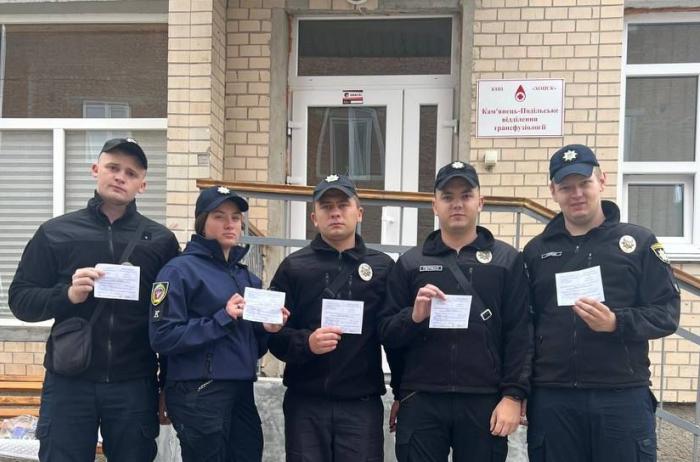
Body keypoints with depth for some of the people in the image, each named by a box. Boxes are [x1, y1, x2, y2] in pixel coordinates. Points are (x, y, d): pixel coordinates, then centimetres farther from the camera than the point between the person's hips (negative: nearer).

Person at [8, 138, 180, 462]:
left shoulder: (160, 240, 5)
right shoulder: (55, 233, 4)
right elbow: (20, 300, 3)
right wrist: (68, 294, -15)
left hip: (135, 386, 1)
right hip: (69, 382, 0)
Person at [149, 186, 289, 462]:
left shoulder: (247, 277, 15)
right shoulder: (181, 270, -6)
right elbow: (163, 337, -15)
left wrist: (266, 329, -1)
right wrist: (222, 319, -18)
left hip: (242, 392, 7)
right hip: (199, 395, -7)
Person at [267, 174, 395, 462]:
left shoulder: (383, 267, 6)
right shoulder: (294, 267, 5)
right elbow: (274, 333, 0)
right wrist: (306, 343, -18)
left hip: (362, 405, 0)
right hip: (305, 405, 0)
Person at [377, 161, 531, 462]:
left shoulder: (507, 261, 5)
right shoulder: (410, 262, 8)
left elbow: (519, 335, 1)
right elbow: (385, 332, 6)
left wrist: (513, 396, -7)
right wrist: (414, 316, -13)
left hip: (484, 402, -1)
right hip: (421, 403, 1)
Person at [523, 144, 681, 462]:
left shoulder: (639, 241, 4)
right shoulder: (536, 250, 11)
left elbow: (667, 313, 1)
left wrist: (616, 322, -17)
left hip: (623, 396, -2)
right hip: (552, 398, 2)